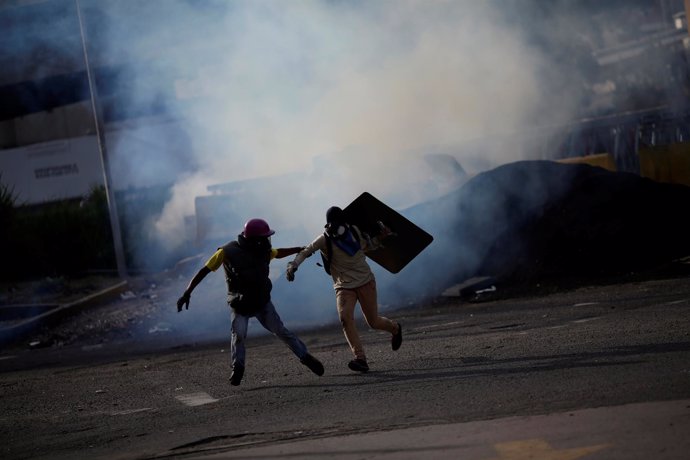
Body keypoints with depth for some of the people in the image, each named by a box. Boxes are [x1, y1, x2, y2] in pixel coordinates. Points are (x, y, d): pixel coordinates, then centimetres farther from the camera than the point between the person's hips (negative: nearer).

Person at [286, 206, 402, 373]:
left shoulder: (355, 232, 0)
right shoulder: (325, 240, -9)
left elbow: (368, 245, 19)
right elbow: (305, 252, -16)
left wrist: (380, 237, 1)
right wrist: (293, 265, -32)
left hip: (365, 282, 1)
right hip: (344, 286, -1)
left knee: (373, 322, 4)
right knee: (345, 317, -25)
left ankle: (395, 328, 41)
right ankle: (360, 359, -28)